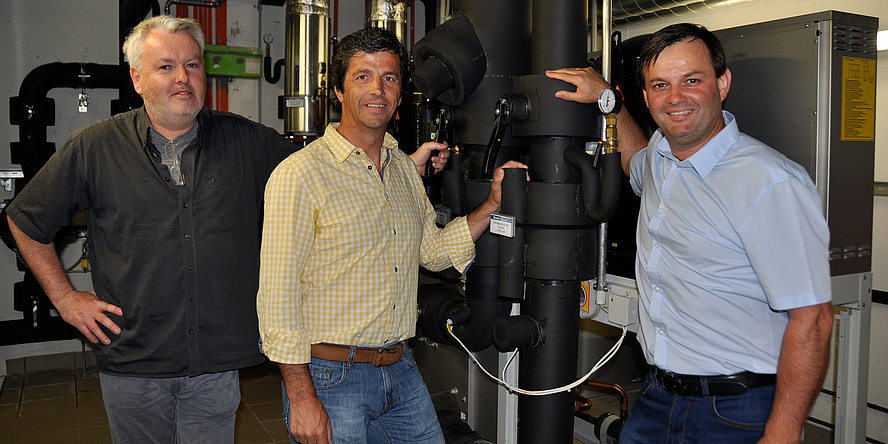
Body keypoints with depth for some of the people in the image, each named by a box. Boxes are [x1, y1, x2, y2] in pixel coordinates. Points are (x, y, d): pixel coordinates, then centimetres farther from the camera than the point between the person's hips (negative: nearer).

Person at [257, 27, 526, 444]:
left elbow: (434, 250, 16)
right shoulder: (299, 174, -14)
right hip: (328, 378, -6)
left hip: (401, 369, 7)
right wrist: (301, 397, -18)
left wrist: (492, 204, 4)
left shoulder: (404, 167, 9)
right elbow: (278, 295, -16)